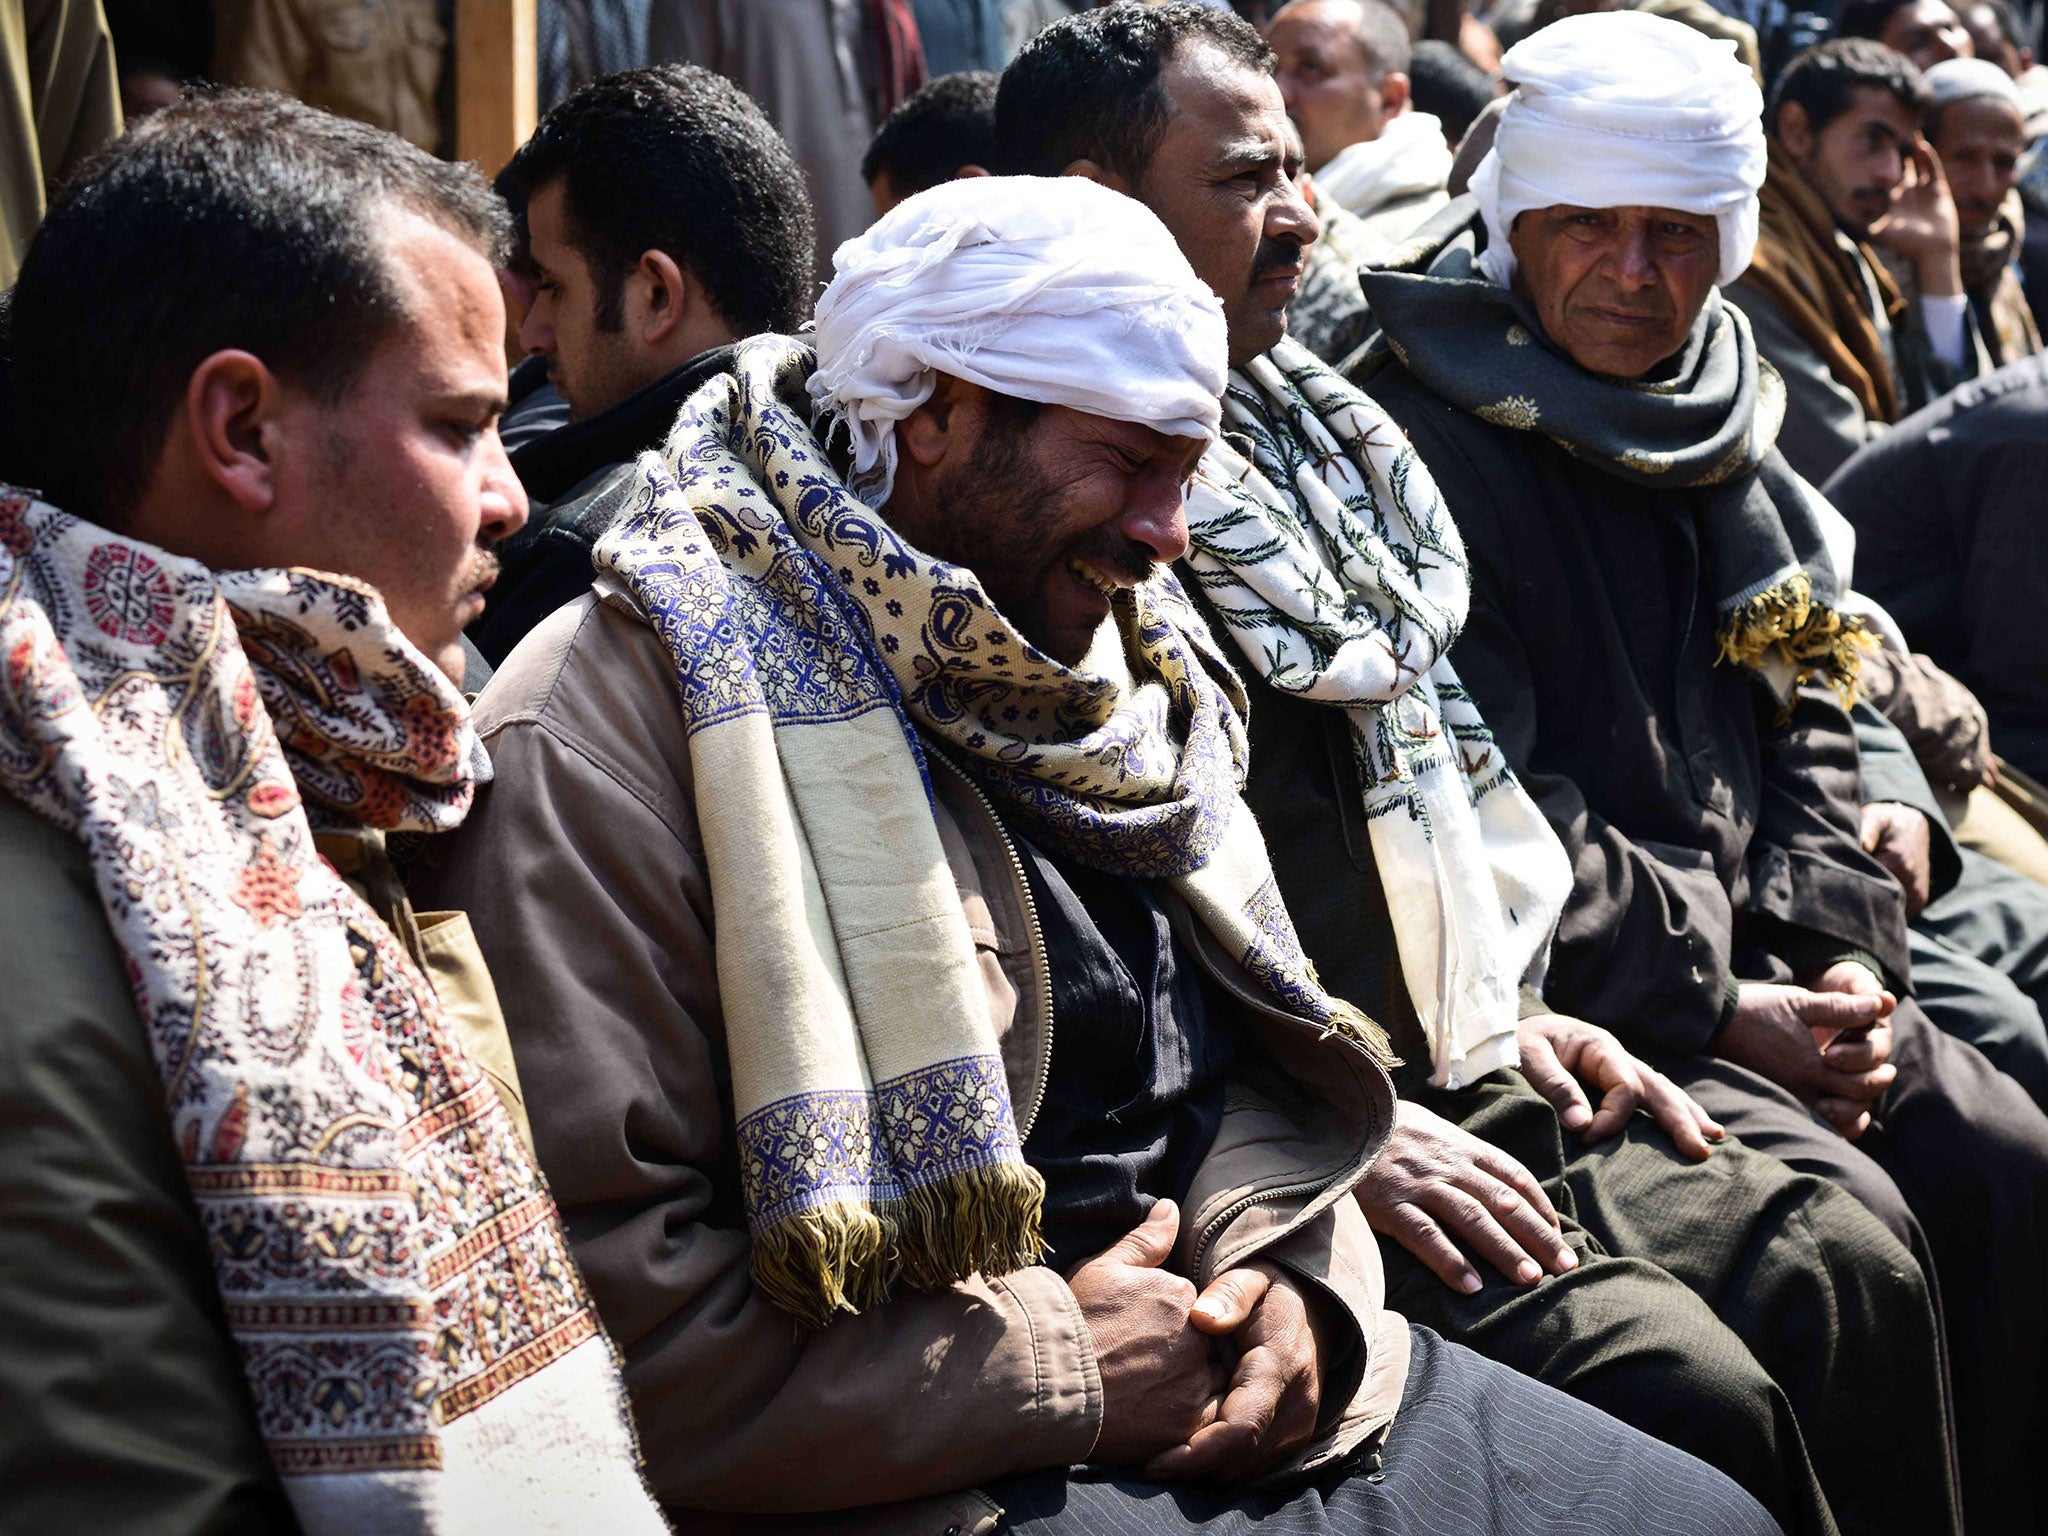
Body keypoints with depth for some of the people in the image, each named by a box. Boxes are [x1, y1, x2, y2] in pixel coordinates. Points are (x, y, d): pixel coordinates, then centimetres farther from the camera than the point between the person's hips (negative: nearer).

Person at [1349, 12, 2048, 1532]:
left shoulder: (1726, 439, 14)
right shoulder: (1420, 444, -11)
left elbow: (1804, 719, 18)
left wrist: (1842, 951, 1)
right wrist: (1715, 1006, -16)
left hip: (1763, 967, 7)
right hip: (1561, 999, -7)